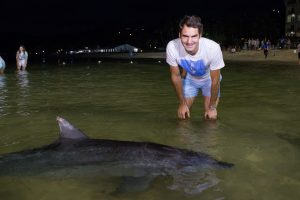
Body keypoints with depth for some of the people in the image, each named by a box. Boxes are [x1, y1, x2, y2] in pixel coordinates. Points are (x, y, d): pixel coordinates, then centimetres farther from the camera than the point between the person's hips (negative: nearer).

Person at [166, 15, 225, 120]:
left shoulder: (213, 48, -43)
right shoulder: (172, 47, -37)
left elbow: (215, 80, -24)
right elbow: (175, 76, -17)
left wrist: (212, 107, -12)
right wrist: (182, 103, -7)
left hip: (209, 79, -1)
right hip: (189, 78, 1)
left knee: (210, 116, -4)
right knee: (183, 114, 4)